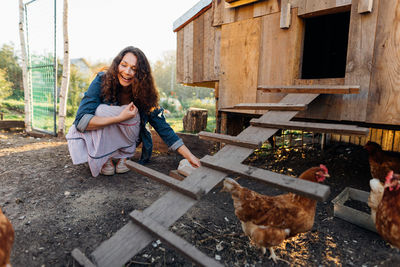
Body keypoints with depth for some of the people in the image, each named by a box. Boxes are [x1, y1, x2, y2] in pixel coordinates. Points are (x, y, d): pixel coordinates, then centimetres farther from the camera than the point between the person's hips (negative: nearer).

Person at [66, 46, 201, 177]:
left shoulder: (144, 94, -17)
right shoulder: (101, 81, -21)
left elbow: (162, 126, -16)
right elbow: (81, 121, -27)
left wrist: (189, 156, -22)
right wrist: (120, 118, -39)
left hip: (124, 140, 2)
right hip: (97, 141, -1)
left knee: (133, 115, -28)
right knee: (103, 109, -30)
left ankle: (124, 155, -5)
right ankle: (104, 159, -12)